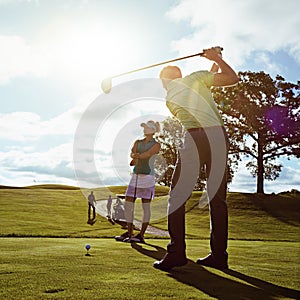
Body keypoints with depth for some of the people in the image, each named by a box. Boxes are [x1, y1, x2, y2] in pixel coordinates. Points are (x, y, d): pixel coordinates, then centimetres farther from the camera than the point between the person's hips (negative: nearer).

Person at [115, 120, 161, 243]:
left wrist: (136, 155, -10)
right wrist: (135, 157, -22)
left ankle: (141, 235, 4)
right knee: (128, 204, 2)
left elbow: (146, 155, -18)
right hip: (135, 177, 6)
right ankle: (129, 232, 13)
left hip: (148, 177, -6)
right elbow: (132, 155, -2)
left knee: (146, 206, -2)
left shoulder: (156, 145, -1)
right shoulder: (137, 142, 14)